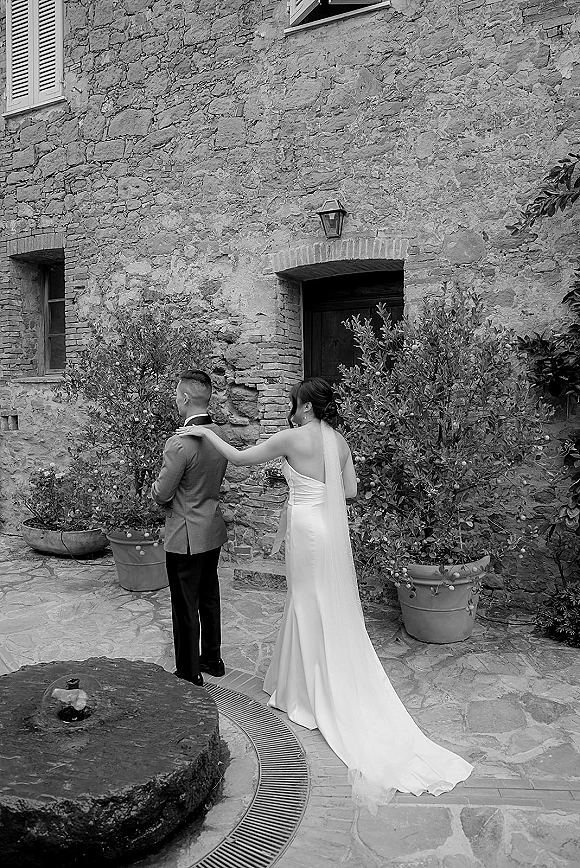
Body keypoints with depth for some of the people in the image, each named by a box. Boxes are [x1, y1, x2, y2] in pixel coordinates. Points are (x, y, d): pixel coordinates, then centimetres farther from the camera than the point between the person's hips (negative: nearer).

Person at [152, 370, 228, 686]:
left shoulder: (179, 443, -25)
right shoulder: (220, 435, 0)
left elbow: (162, 494, -16)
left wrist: (155, 486, 5)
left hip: (186, 536, -8)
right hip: (213, 530, 8)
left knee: (186, 607, 7)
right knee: (209, 598, 21)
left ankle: (189, 673, 21)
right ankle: (213, 659, 37)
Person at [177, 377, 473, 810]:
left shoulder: (294, 438, -15)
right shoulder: (340, 441, 4)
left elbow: (239, 456, -7)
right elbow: (350, 490, 9)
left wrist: (207, 432, 4)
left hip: (307, 529, -7)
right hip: (334, 529, 7)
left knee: (311, 609, 7)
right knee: (335, 610, 17)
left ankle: (315, 696, 23)